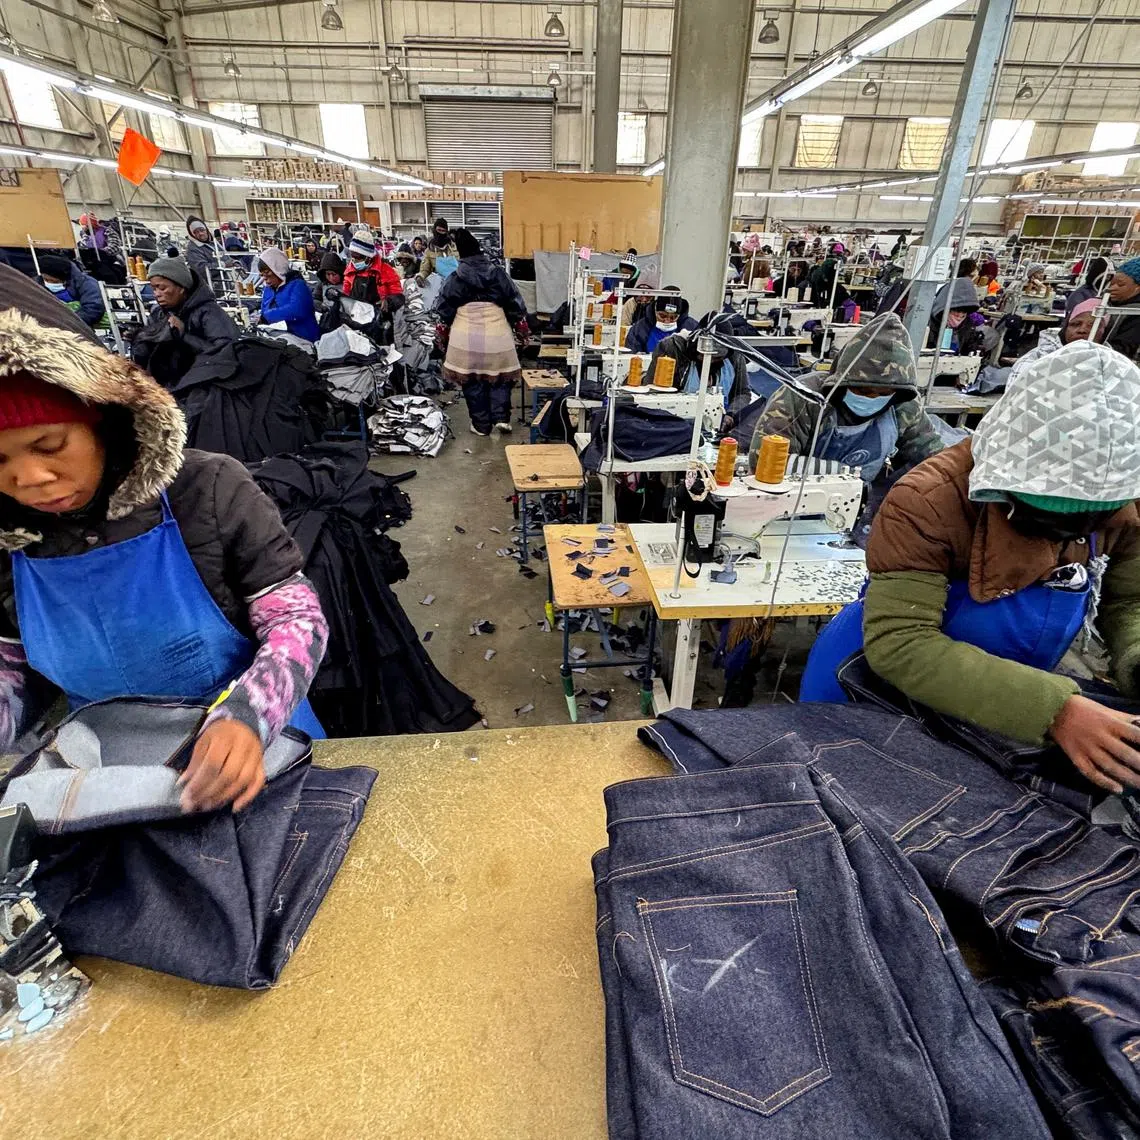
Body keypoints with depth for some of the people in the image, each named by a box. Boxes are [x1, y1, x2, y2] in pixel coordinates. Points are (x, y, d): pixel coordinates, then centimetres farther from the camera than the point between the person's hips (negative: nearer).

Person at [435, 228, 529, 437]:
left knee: (472, 380, 9)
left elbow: (444, 309, 8)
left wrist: (443, 332, 23)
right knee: (500, 375, 15)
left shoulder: (455, 278, 3)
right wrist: (522, 328, 17)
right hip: (496, 334, 1)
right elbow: (514, 302, 6)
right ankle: (501, 418, 3)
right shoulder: (498, 273, 3)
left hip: (466, 336, 0)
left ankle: (481, 425, 12)